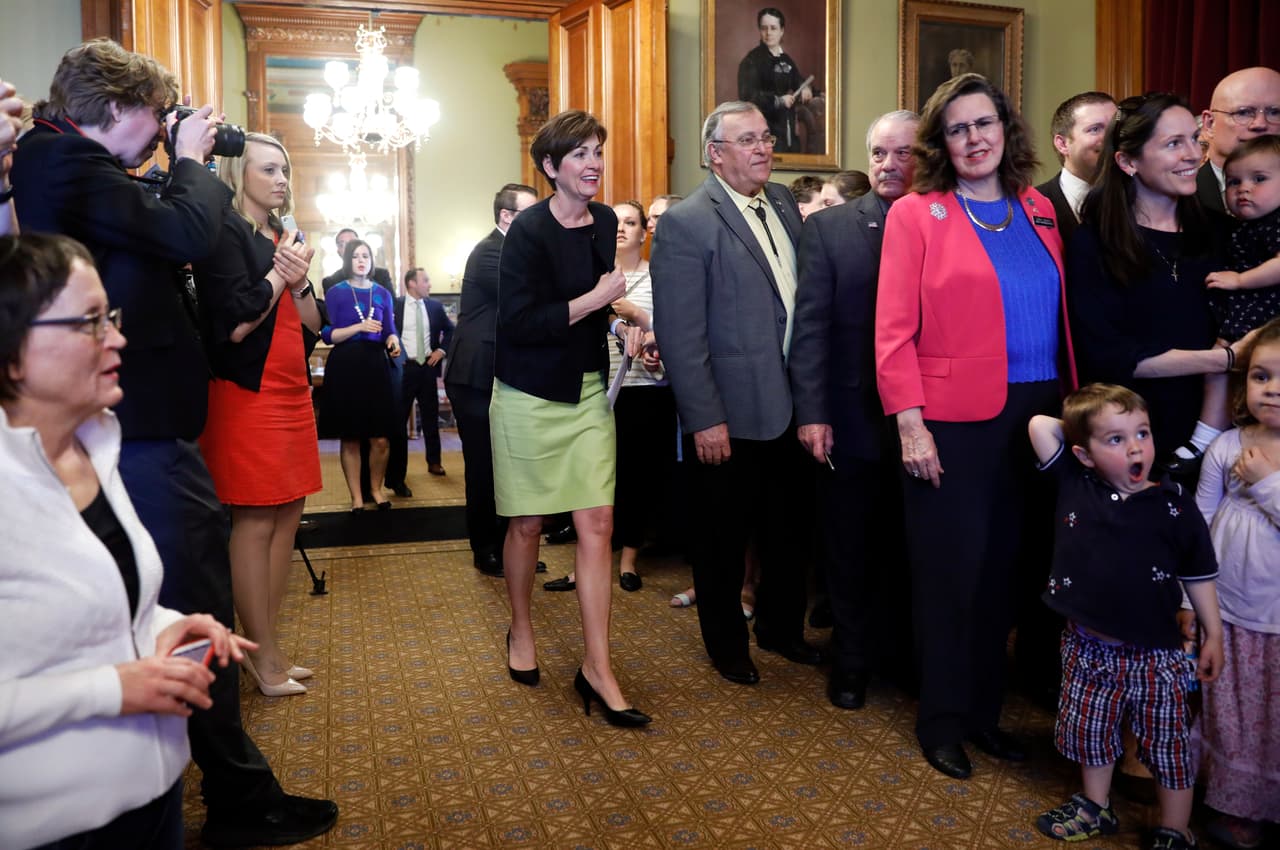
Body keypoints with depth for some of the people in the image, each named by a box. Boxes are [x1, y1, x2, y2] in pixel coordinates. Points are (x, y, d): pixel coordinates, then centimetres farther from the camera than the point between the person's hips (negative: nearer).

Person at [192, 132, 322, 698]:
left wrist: (299, 281, -4)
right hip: (248, 394, -8)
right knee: (256, 522, -4)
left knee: (286, 518, 7)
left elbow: (314, 322, 14)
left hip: (291, 392, 8)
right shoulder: (225, 232, -6)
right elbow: (235, 324, -16)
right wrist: (281, 271, -7)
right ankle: (266, 660, 4)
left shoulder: (284, 237, 17)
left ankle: (266, 646, 17)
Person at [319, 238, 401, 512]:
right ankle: (356, 496, 13)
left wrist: (393, 341, -10)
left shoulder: (382, 294, 10)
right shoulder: (336, 292, 2)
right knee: (350, 438, 3)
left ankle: (376, 489, 19)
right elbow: (327, 334, -4)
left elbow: (389, 330, 12)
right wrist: (359, 327, -17)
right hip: (345, 366, -2)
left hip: (376, 364, 2)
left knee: (380, 438, -2)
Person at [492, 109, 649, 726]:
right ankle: (521, 630, 34)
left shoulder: (604, 222, 6)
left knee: (597, 523, -3)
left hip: (588, 392, 5)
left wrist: (619, 322, 5)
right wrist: (599, 298, -17)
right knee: (527, 524, 9)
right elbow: (519, 321, -19)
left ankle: (597, 668, 4)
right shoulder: (529, 230, -12)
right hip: (530, 396, -4)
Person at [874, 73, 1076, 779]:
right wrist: (910, 424, -14)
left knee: (1004, 565, 13)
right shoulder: (915, 214, -2)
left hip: (1036, 415, 5)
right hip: (955, 422, -5)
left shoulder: (1039, 212, 12)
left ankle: (985, 710, 30)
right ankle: (942, 720, 23)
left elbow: (1060, 317, 12)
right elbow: (893, 330, -8)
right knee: (951, 570, 4)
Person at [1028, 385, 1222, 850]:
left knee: (1167, 744, 11)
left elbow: (1198, 575, 0)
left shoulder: (1173, 505, -10)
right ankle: (1096, 807, 42)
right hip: (1087, 646, 3)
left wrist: (1213, 635, 2)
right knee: (1088, 729, 19)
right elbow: (1038, 425, -7)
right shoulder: (1074, 486, -6)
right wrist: (1077, 426, -1)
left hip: (1154, 654, -2)